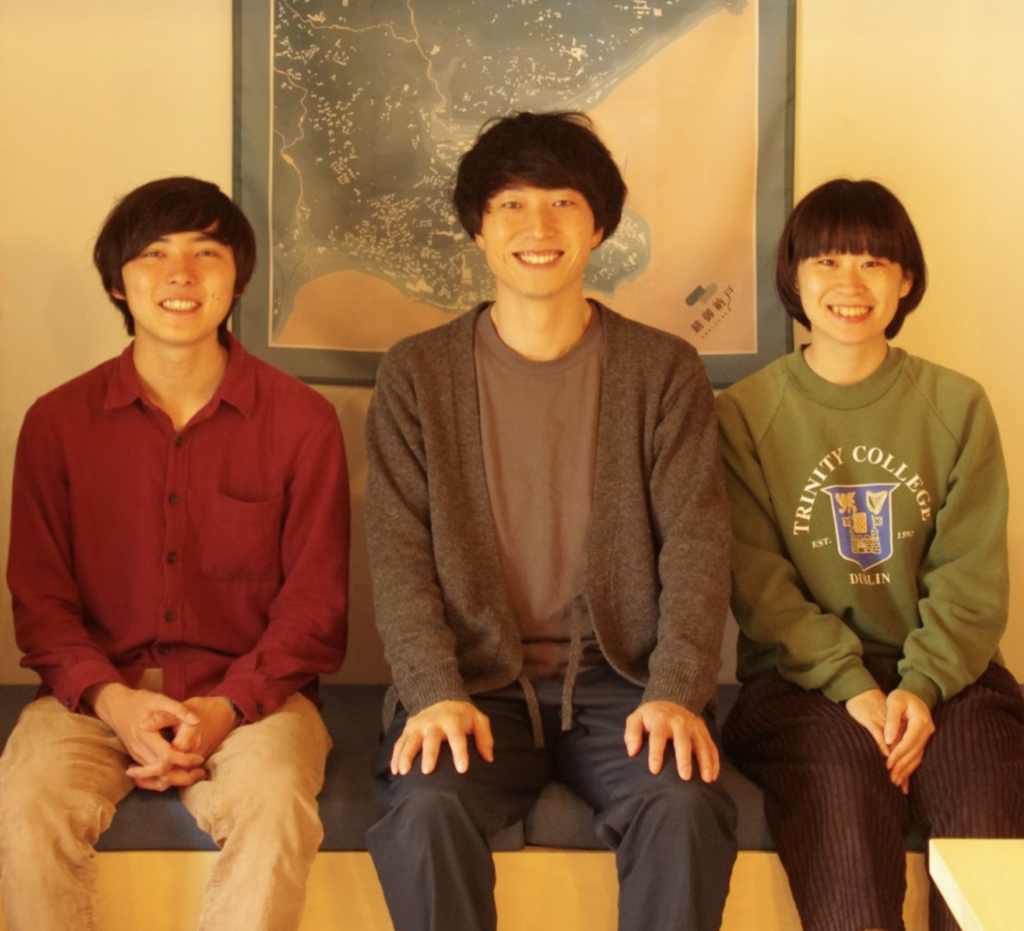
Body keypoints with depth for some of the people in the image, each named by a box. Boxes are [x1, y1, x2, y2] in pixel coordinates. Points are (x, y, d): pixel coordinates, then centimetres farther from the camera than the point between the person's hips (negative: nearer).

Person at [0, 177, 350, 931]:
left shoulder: (303, 421, 1)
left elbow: (315, 608, 1)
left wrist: (225, 708, -15)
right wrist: (111, 700, -13)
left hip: (250, 693, -1)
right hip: (100, 692, 2)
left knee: (274, 810, -33)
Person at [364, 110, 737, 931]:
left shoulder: (664, 371, 8)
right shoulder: (417, 374, 8)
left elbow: (696, 547, 0)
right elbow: (398, 556, 0)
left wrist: (676, 693, -15)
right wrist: (436, 694, -15)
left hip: (618, 678, 0)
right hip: (475, 679, 0)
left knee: (686, 807, -29)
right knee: (426, 810, -30)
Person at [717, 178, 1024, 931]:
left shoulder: (956, 406, 7)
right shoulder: (745, 414, 3)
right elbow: (757, 579, -3)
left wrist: (922, 685, -13)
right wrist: (850, 684, -15)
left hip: (942, 674, 2)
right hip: (807, 678, -1)